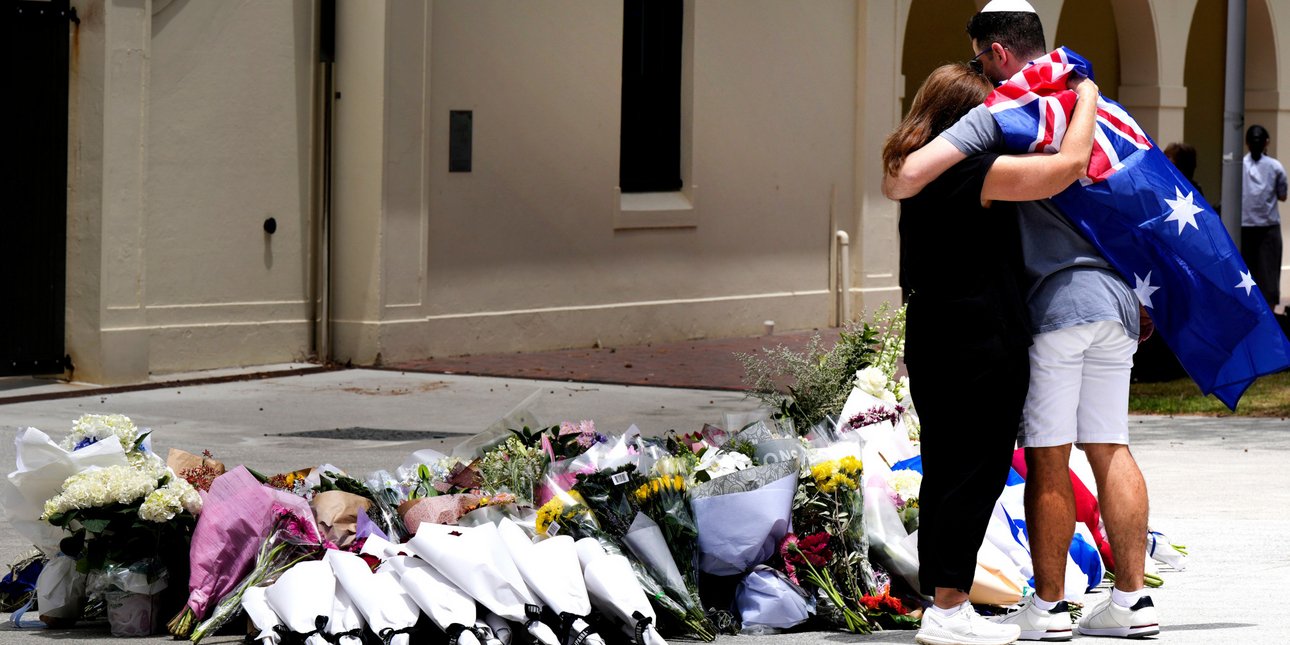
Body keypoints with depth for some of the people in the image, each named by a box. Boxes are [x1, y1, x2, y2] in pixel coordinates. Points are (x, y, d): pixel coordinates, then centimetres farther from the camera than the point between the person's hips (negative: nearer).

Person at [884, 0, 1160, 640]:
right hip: (1116, 298, 7)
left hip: (1056, 300, -7)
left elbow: (908, 176, -16)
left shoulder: (1001, 114, -7)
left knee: (1047, 457, 0)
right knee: (1110, 449, 10)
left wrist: (894, 183, 7)